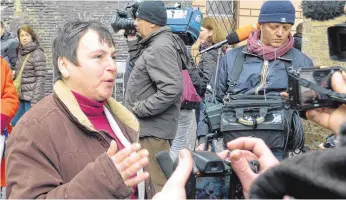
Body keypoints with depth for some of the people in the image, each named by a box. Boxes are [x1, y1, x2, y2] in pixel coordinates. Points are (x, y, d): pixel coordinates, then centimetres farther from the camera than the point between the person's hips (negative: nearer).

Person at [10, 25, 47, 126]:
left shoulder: (37, 53, -10)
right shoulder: (20, 52, 11)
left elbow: (40, 78, -15)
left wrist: (35, 100, -18)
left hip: (32, 97, -7)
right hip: (20, 97, 7)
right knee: (14, 124, 11)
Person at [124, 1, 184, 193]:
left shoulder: (160, 48, -20)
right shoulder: (154, 44, 11)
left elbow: (172, 89, -28)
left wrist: (140, 109, -20)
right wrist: (132, 40, 11)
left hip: (154, 128, -10)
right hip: (149, 126, 10)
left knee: (158, 184, -1)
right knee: (157, 180, 22)